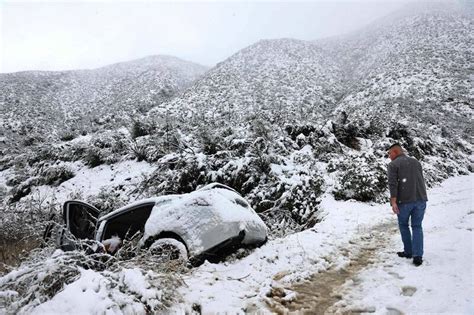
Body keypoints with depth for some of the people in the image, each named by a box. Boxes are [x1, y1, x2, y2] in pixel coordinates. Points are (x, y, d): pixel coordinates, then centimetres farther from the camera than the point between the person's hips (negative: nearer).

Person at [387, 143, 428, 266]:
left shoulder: (393, 165, -2)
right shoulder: (416, 162, 15)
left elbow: (393, 184, -13)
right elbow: (422, 181, 17)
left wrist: (393, 201, -16)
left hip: (404, 200, -4)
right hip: (421, 199, 4)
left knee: (403, 225, 16)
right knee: (417, 227, 10)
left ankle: (408, 251, 22)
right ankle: (417, 256, 2)